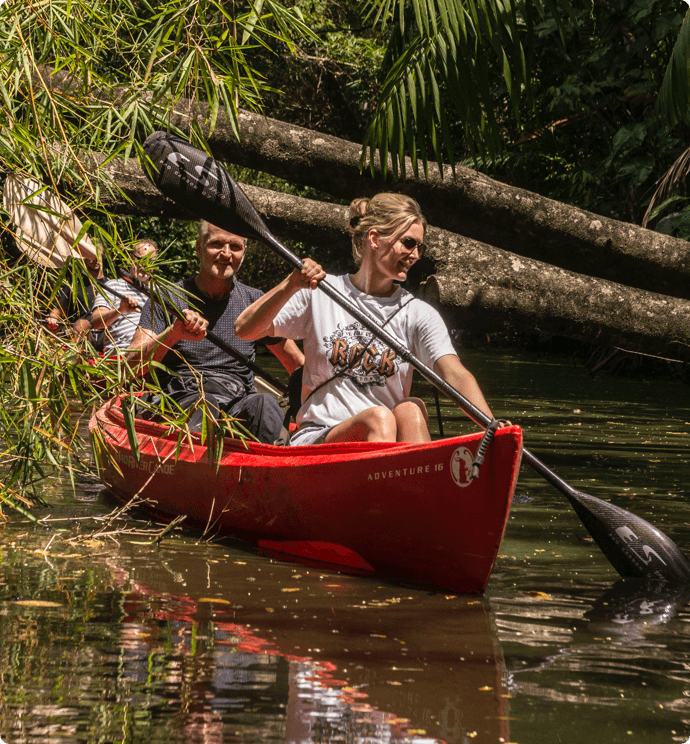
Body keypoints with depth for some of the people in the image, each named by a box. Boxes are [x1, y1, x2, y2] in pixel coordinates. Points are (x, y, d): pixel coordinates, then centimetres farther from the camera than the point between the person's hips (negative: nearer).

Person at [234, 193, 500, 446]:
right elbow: (244, 329, 2)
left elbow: (457, 376, -8)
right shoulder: (321, 295, 6)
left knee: (410, 410, -30)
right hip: (317, 438, -2)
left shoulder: (419, 315, 7)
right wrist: (291, 286, -13)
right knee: (379, 418, -31)